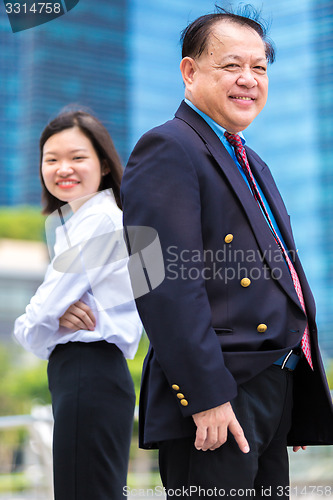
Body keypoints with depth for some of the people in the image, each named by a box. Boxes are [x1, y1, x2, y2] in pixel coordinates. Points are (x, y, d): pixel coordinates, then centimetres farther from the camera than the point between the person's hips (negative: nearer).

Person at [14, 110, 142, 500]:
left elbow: (45, 308, -14)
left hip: (90, 375, -10)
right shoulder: (68, 225, 20)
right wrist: (58, 317, -8)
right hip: (72, 375, 10)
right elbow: (45, 312, 14)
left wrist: (27, 325, 6)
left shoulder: (103, 220, -11)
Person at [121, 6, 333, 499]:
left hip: (277, 386, 10)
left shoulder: (251, 163, 20)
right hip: (218, 397, -9)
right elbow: (166, 286, -21)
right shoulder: (168, 149, -11)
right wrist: (206, 397, -24)